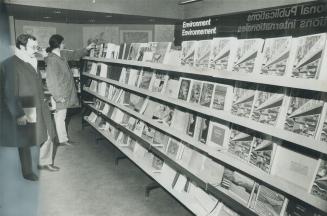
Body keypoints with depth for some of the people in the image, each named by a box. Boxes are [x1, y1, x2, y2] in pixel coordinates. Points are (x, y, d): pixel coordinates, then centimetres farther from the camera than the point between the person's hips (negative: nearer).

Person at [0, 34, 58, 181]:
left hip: (40, 108, 8)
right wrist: (19, 114, -23)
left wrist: (43, 101, 16)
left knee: (47, 135, 17)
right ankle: (27, 172, 28)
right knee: (25, 143, 9)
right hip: (24, 113, -8)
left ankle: (45, 162, 39)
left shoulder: (31, 62, 7)